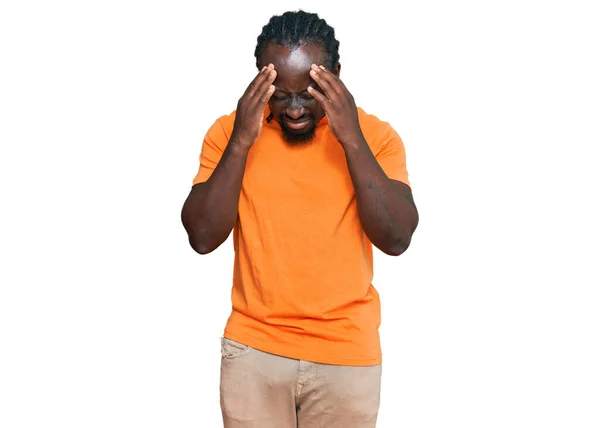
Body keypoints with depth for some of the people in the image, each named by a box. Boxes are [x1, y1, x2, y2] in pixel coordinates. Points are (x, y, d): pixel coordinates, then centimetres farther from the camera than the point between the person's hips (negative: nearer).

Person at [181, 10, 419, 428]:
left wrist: (352, 139, -22)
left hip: (346, 355, 0)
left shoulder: (376, 136, -6)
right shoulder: (228, 132, -3)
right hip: (252, 348, 1)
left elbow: (397, 238, -16)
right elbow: (202, 236, -11)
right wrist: (241, 141, -19)